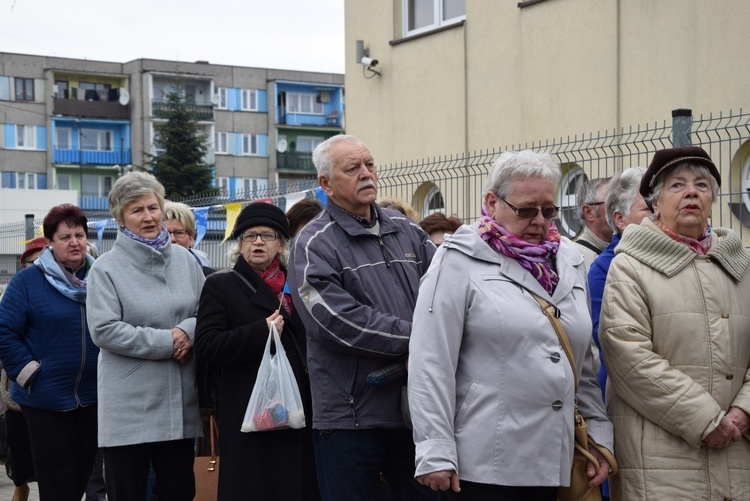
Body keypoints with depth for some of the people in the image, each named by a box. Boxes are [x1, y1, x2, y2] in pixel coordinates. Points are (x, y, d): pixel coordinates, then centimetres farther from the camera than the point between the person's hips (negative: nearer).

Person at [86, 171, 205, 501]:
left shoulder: (184, 259, 9)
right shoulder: (107, 268, -4)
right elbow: (104, 330, -13)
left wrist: (189, 331, -11)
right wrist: (166, 341, -14)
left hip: (180, 403, 4)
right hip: (128, 408, -4)